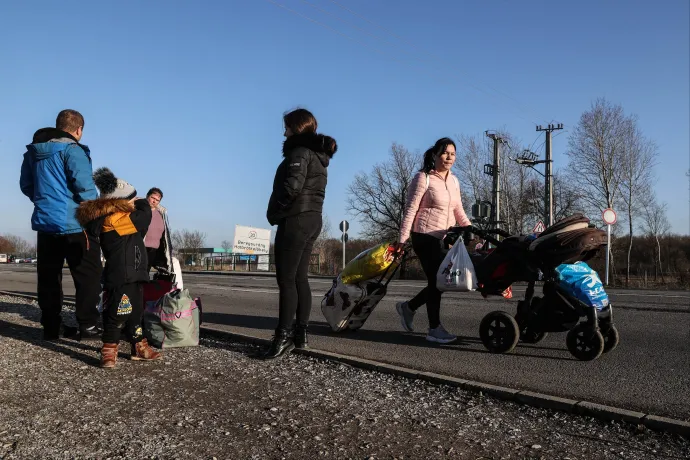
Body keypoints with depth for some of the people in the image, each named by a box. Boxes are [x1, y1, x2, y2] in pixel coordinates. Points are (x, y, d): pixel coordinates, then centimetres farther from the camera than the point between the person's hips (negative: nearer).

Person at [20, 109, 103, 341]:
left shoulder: (33, 152, 12)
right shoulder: (72, 150, -12)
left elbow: (25, 185, 19)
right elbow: (84, 186, -20)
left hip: (44, 222, 7)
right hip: (74, 225, -7)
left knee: (48, 277, 13)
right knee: (88, 275, 1)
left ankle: (50, 327, 18)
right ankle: (87, 326, 0)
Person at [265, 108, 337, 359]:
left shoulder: (300, 151, -10)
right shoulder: (318, 154, 19)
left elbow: (292, 186, -24)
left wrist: (275, 213, -10)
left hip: (295, 220, -10)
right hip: (313, 219, 10)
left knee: (286, 280, -7)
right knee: (300, 278, 10)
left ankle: (283, 336, -6)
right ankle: (300, 333, 14)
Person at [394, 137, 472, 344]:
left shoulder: (454, 181, 13)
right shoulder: (423, 178, -7)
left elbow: (459, 211, 18)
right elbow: (410, 210, -11)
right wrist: (403, 238, -15)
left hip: (445, 239, 7)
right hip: (425, 236, -7)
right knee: (436, 280, -7)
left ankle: (408, 307, 27)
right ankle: (435, 329, 5)